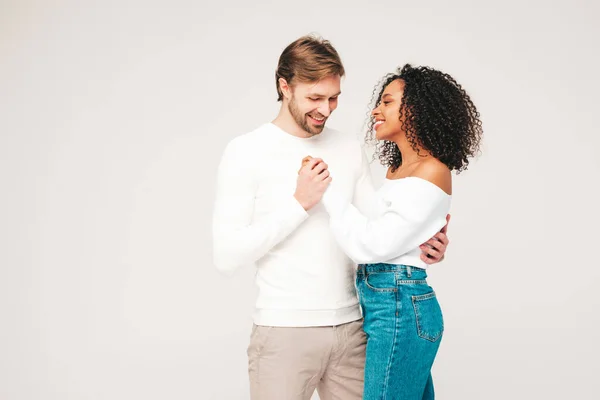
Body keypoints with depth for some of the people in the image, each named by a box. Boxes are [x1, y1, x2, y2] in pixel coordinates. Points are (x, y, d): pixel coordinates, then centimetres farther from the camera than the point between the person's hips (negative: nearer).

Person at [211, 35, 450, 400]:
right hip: (285, 330, -4)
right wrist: (300, 204, -16)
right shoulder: (246, 152, -5)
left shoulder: (350, 150, 9)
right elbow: (226, 256, -12)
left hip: (351, 328, 4)